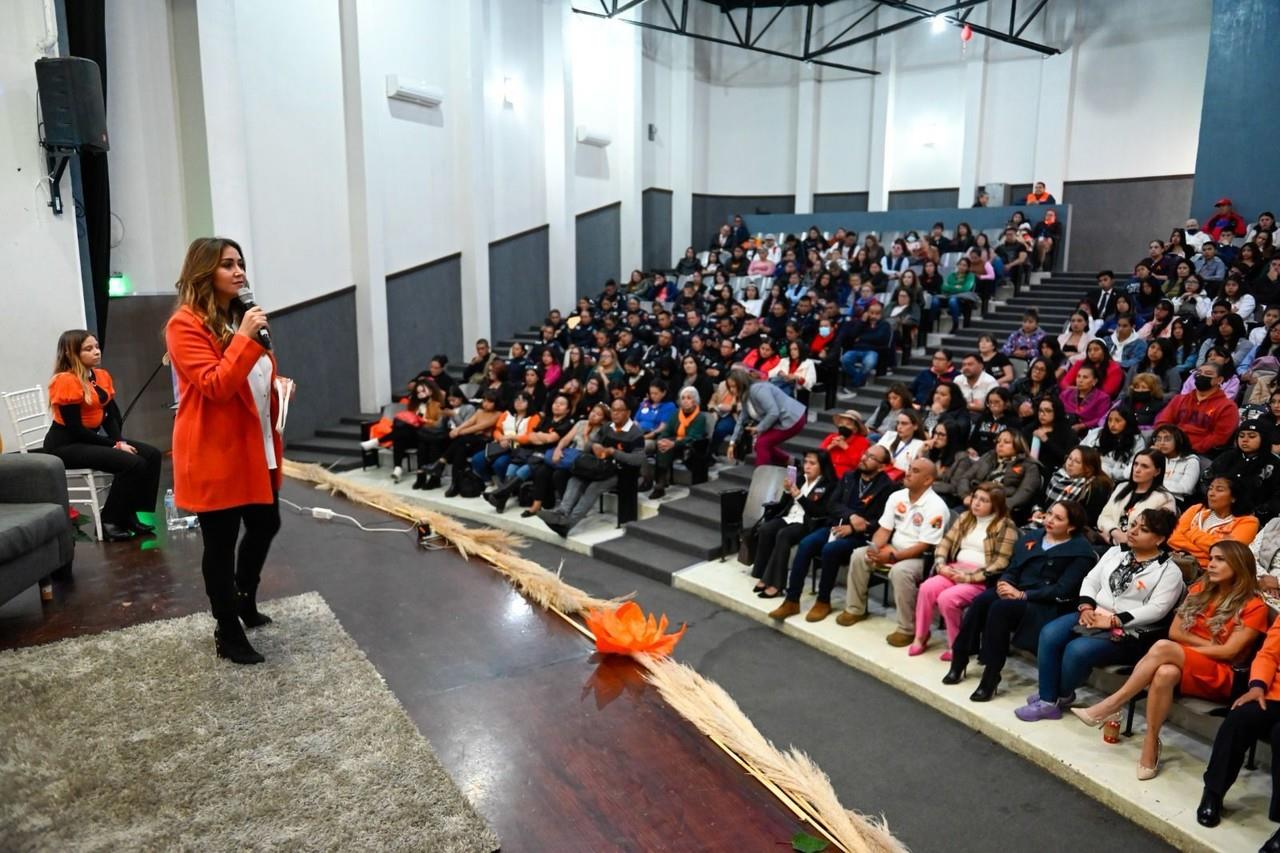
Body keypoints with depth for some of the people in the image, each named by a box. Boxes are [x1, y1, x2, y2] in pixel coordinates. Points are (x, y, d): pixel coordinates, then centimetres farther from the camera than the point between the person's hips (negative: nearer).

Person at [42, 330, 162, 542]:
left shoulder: (102, 376, 7)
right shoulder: (65, 381, -18)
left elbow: (112, 416, 5)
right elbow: (75, 429, -20)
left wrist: (120, 441, -13)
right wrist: (115, 445, -19)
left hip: (90, 438, 8)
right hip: (65, 445, -8)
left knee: (151, 455, -7)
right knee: (132, 464, -25)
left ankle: (130, 515, -1)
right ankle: (109, 522, -10)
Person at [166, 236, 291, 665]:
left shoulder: (242, 317, 12)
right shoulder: (185, 325, -12)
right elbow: (215, 386, -23)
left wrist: (278, 386, 7)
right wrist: (245, 338, -27)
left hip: (256, 447, 8)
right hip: (214, 453, -8)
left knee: (266, 525, 18)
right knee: (221, 542, 3)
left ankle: (244, 598, 42)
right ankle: (227, 633, 18)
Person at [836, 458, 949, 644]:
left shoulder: (936, 506, -18)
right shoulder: (896, 497, 3)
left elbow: (924, 546, -21)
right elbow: (885, 529, 5)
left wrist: (892, 557, -26)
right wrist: (875, 548, -16)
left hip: (920, 558, -7)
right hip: (893, 550, 7)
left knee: (900, 571, -36)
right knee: (859, 555, -11)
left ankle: (907, 629, -22)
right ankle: (855, 609, 4)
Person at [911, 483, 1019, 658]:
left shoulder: (1005, 526, -5)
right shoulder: (965, 517, 15)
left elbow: (1001, 563, -12)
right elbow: (945, 542, 13)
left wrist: (970, 577, -19)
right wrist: (941, 565, -7)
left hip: (981, 579, -6)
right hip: (955, 570, 6)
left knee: (947, 598, -29)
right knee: (927, 588, -22)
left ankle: (956, 645, -7)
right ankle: (921, 637, -8)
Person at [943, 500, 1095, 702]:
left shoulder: (1080, 551, -2)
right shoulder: (1031, 537, 17)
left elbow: (1062, 591, -12)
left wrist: (1023, 595, -19)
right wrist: (1004, 582, -9)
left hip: (1047, 606, -5)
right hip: (1017, 592, 6)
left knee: (1000, 608, -33)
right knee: (982, 600, -26)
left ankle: (990, 677, -26)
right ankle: (959, 661, -20)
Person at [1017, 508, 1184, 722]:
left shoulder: (1169, 571, -3)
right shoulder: (1116, 551, 15)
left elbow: (1156, 609, -15)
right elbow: (1091, 580, 12)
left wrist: (1114, 620, -20)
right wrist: (1086, 607, -8)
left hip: (1127, 632, -6)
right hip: (1093, 616, 6)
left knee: (1077, 649, -30)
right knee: (1049, 634, -22)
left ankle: (1062, 696, -1)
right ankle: (1047, 698, -13)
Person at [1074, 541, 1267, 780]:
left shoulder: (1254, 607, -2)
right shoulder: (1199, 590, 13)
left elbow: (1228, 652, -10)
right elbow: (1175, 632, 8)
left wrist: (1181, 651, -10)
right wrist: (1208, 643, -6)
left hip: (1220, 676, -4)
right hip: (1181, 664, 4)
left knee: (1163, 647, -35)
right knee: (1166, 673, -37)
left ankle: (1111, 706, -32)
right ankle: (1151, 746, -33)